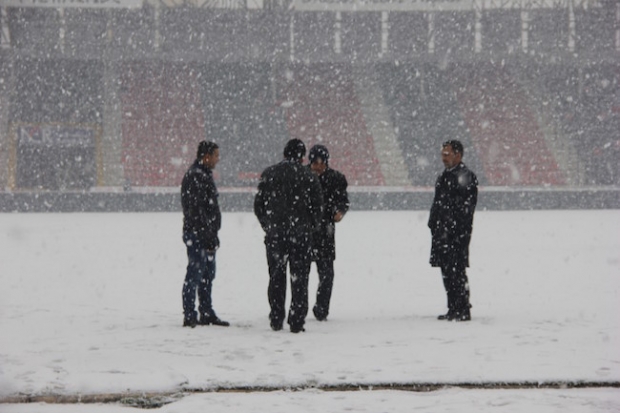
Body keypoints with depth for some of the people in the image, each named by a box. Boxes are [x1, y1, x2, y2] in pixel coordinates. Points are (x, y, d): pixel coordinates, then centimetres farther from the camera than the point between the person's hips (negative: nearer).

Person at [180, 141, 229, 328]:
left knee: (207, 275, 14)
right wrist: (209, 236, -22)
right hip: (197, 234, -10)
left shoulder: (204, 175, 17)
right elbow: (196, 210, -22)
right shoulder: (195, 177, -16)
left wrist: (213, 235, 20)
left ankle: (207, 314, 22)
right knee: (195, 274, -7)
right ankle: (189, 316, -4)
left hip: (206, 236, 10)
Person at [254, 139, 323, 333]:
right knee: (299, 278, 3)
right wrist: (310, 228, 12)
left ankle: (276, 319, 10)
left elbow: (259, 203, 5)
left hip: (274, 234, 2)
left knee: (276, 277, 11)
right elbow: (317, 206, -2)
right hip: (300, 235, -2)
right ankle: (297, 321, 0)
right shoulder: (308, 176, -4)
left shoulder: (268, 174, 2)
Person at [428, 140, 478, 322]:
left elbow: (467, 208, -14)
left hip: (457, 234, -9)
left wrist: (457, 232, -19)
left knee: (456, 272, -8)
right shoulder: (443, 177, 19)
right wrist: (434, 227, 15)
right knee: (447, 272, 11)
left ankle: (463, 310, -4)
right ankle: (453, 309, 17)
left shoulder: (466, 177, -9)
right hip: (442, 233, 9)